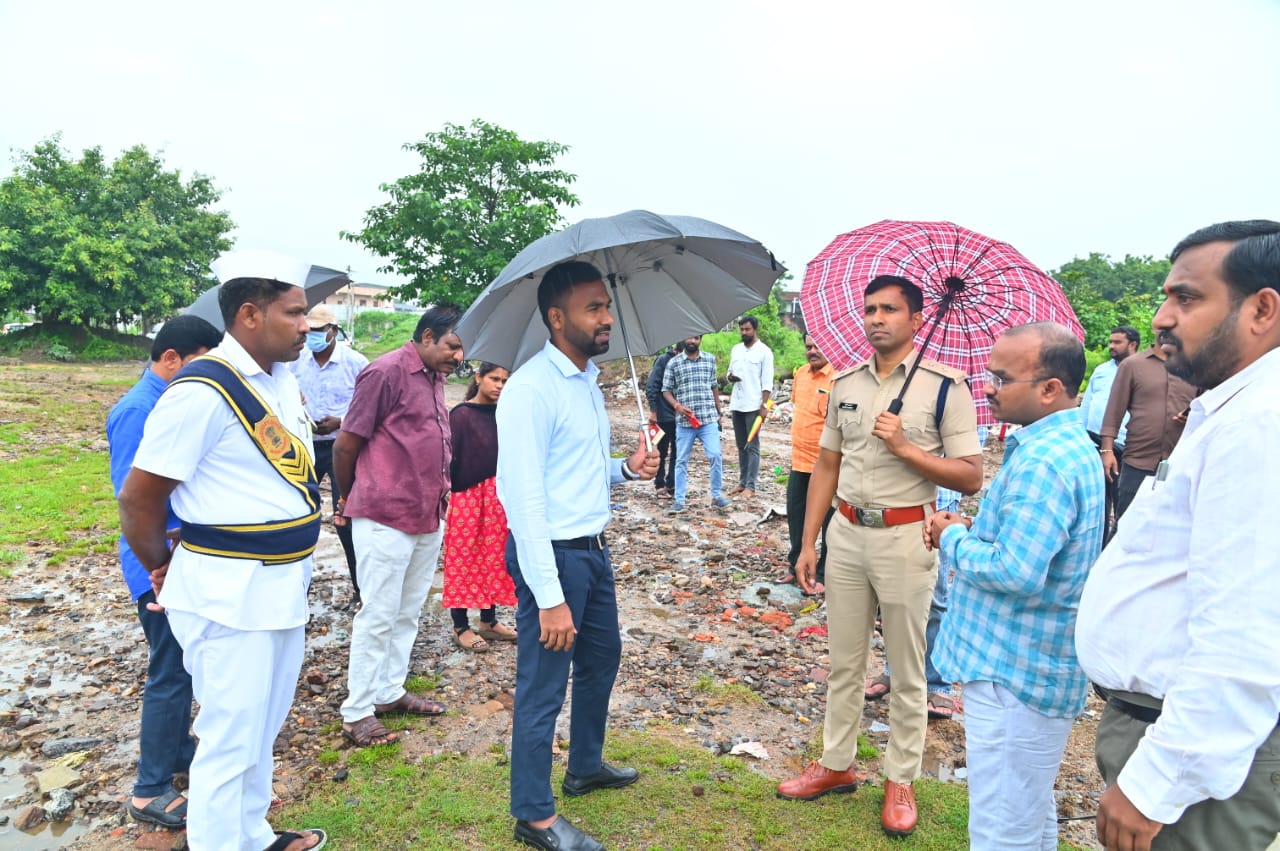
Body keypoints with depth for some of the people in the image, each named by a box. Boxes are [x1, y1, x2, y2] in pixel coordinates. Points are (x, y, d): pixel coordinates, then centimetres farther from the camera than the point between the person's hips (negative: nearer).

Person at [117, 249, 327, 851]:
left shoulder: (283, 380, 7)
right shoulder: (203, 391, -18)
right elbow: (138, 498, -13)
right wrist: (164, 571, 3)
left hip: (285, 582, 8)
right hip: (229, 594, -8)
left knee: (263, 728, 23)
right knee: (230, 741, 5)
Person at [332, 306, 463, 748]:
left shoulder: (435, 377, 12)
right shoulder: (386, 372, -13)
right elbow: (346, 445, -9)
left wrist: (439, 500, 16)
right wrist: (350, 500, 4)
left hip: (429, 519, 8)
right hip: (386, 520, -8)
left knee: (409, 612, 16)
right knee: (378, 615, 1)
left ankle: (390, 691, 30)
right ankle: (357, 712, 14)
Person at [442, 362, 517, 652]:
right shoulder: (460, 415, -9)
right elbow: (452, 458, -11)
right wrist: (456, 491, -14)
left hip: (499, 497, 6)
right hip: (468, 497, -5)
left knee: (495, 559, 11)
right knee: (465, 559, 3)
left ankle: (489, 621, 24)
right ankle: (460, 627, 13)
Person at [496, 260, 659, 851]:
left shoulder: (588, 381, 10)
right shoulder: (530, 389, -20)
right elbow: (523, 499, -23)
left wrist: (626, 469, 0)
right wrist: (549, 598, -24)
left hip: (593, 548, 10)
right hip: (552, 554, -10)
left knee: (603, 655, 24)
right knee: (543, 685, 4)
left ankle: (586, 767, 47)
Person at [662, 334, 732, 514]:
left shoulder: (710, 359, 9)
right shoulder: (674, 363, 3)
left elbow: (714, 388, 15)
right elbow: (666, 390, 4)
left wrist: (719, 413, 15)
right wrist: (677, 406, -13)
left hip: (709, 419, 1)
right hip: (684, 421, -1)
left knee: (715, 456, -6)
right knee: (682, 460, 5)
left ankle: (717, 496, 9)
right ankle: (679, 500, 13)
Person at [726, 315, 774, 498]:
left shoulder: (764, 351, -5)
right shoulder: (735, 350, 13)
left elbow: (767, 382, -8)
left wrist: (764, 405, -15)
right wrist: (730, 377, -5)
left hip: (754, 406, -6)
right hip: (736, 405, 6)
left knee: (752, 446, -4)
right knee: (741, 446, 11)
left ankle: (751, 486, -4)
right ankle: (742, 482, 17)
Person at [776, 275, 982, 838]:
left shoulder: (945, 386, -9)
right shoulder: (844, 384, 6)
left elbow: (971, 476, -11)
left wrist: (905, 448, -22)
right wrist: (807, 543, 9)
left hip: (906, 537, -4)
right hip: (846, 534, 5)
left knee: (906, 670, 10)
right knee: (844, 662, 16)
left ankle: (901, 780, 27)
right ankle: (837, 765, 32)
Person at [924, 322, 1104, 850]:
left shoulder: (1041, 462, -24)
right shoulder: (1071, 444, 11)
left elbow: (1016, 572, -30)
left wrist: (952, 539, -13)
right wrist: (972, 530, 3)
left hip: (1015, 671, -11)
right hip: (1036, 664, 11)